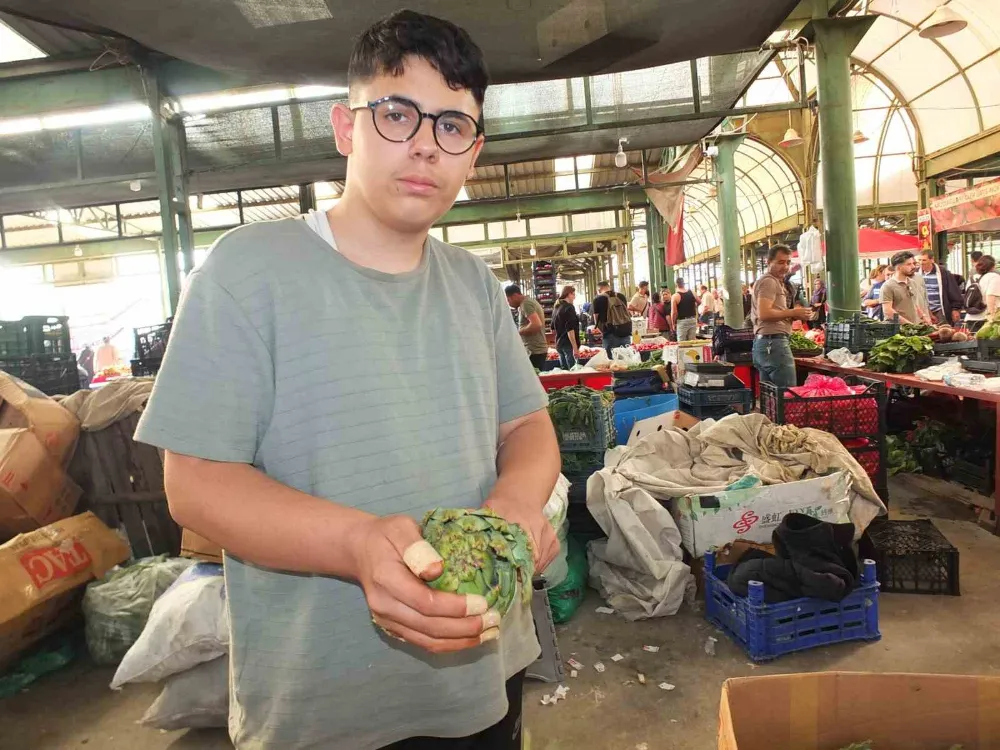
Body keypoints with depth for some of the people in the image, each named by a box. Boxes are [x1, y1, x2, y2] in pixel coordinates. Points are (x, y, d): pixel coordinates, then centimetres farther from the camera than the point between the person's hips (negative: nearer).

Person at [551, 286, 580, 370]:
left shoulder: (556, 307, 14)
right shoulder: (569, 307, -11)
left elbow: (553, 328, 21)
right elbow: (570, 329, -19)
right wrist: (575, 348, -21)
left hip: (559, 343, 9)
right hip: (569, 344, -9)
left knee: (564, 371, 12)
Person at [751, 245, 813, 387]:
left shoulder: (776, 282, 25)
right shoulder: (769, 281, -8)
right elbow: (764, 314, -21)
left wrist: (793, 315, 9)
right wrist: (793, 313, -16)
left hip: (764, 342, 11)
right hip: (773, 343, -11)